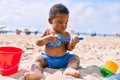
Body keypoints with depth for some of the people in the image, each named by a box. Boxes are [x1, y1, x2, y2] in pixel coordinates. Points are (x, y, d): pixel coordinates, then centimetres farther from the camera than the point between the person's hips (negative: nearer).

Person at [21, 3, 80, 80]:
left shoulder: (66, 34, 1)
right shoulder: (47, 32, 0)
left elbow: (69, 48, -2)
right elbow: (38, 43, -7)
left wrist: (72, 43, -26)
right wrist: (48, 38, -25)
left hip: (63, 59, 1)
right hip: (48, 58, 0)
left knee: (75, 58, -16)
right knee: (38, 59, -22)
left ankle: (69, 69, -45)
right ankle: (37, 72, -51)